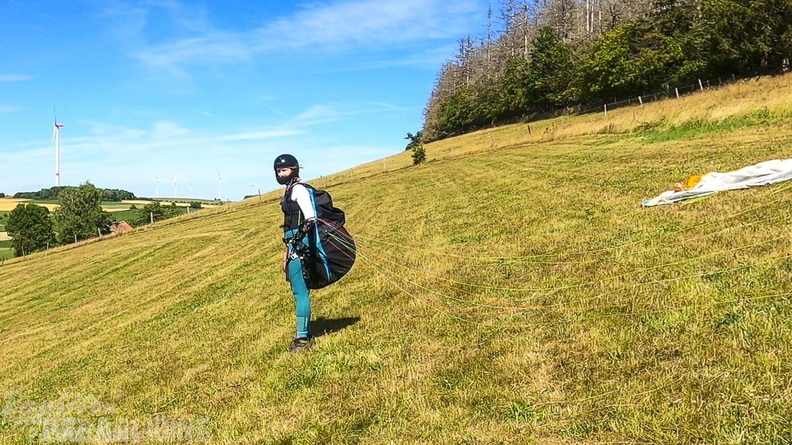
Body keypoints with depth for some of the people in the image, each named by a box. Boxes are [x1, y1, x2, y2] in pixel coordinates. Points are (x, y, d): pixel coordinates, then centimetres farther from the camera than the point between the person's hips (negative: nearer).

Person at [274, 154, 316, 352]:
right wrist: (286, 255, 23)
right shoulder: (290, 191, 20)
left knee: (301, 292, -8)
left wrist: (299, 242, -22)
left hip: (300, 246, -10)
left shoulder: (298, 189, -9)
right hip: (295, 246, 10)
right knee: (300, 291, 14)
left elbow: (310, 218, -19)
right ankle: (305, 334, 22)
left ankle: (303, 337, -5)